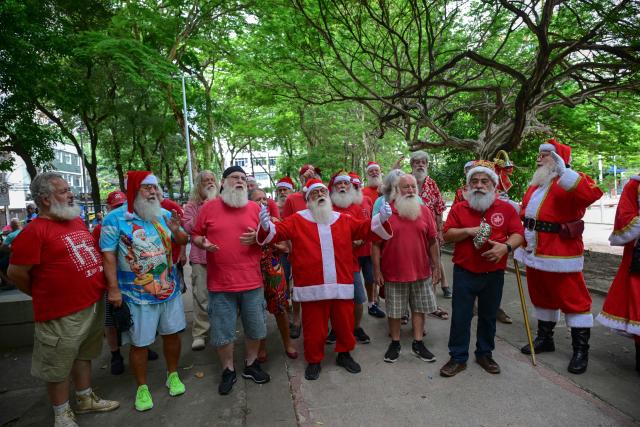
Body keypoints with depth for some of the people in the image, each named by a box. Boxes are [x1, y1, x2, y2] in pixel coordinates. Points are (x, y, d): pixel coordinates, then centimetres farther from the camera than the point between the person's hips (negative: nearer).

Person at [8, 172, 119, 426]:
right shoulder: (35, 230, -17)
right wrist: (44, 295, -1)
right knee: (58, 366, 12)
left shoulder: (77, 221, 7)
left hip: (93, 305, 7)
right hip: (63, 314, -7)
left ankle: (85, 400, 40)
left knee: (83, 356, 23)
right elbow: (16, 273, -14)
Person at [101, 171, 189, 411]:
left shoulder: (164, 214, 1)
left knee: (172, 334, 15)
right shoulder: (115, 218, -10)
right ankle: (142, 387, 30)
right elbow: (108, 255, -10)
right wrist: (113, 289, -13)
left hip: (169, 289, 4)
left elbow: (183, 241, 8)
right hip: (137, 295, -4)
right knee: (139, 343, 8)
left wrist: (176, 230, -15)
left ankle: (173, 375, 37)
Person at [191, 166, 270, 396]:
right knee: (222, 332, 9)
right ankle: (228, 370, 31)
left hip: (252, 282, 2)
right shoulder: (209, 207, 0)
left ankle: (251, 365, 36)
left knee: (255, 328, 14)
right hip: (220, 283, -1)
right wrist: (203, 243, -15)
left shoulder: (255, 207, 3)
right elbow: (195, 235, 7)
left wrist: (257, 237, -12)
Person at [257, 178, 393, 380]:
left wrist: (381, 219, -9)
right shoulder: (297, 220, 3)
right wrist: (266, 226, -27)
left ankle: (344, 354, 40)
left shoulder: (344, 220, 11)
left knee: (345, 323, 16)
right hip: (312, 287, -2)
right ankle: (314, 360, 32)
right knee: (314, 327, 10)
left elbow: (365, 228, 8)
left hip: (341, 285, 3)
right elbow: (279, 231, -5)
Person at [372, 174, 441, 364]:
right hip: (394, 273, -2)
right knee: (394, 311, 10)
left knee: (419, 308, 14)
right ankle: (395, 343, 28)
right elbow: (376, 244, -5)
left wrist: (436, 266, 6)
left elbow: (433, 241, 7)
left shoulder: (424, 210, 2)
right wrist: (376, 269, -7)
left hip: (421, 272, 3)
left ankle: (418, 343, 30)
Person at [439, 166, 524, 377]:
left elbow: (518, 234, -1)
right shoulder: (458, 208, 2)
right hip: (464, 272, -1)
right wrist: (469, 231, -18)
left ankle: (485, 354, 33)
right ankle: (458, 358, 17)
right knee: (460, 316, 4)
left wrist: (506, 247, -21)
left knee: (488, 316, 15)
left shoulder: (506, 208, 3)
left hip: (494, 274, 1)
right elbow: (447, 234, -3)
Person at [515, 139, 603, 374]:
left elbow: (592, 193, -29)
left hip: (560, 254, -8)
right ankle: (544, 338, 33)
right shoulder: (535, 184, 16)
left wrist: (562, 171, -34)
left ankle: (581, 350, 15)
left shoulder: (570, 182, -8)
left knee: (572, 298, 2)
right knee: (541, 295, 18)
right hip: (534, 251, 8)